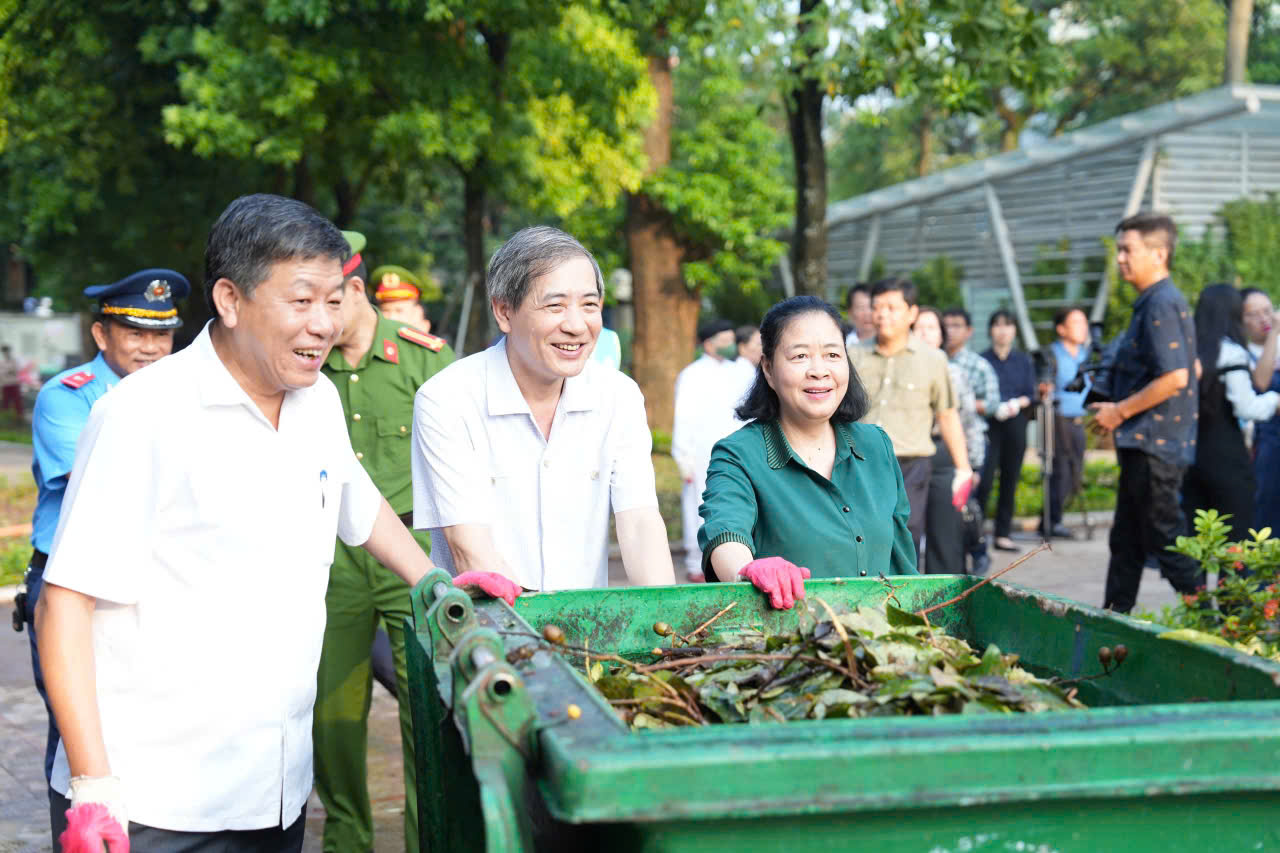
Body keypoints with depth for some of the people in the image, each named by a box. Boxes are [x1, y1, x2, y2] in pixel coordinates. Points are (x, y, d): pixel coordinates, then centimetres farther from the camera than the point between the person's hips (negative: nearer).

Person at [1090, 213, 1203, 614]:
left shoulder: (1161, 305, -16)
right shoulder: (1155, 302, 15)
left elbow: (1175, 378, -24)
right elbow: (1193, 369, 23)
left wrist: (1120, 411, -15)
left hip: (1153, 445, -11)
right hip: (1142, 442, 11)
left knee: (1164, 537, -6)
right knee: (1126, 540, 16)